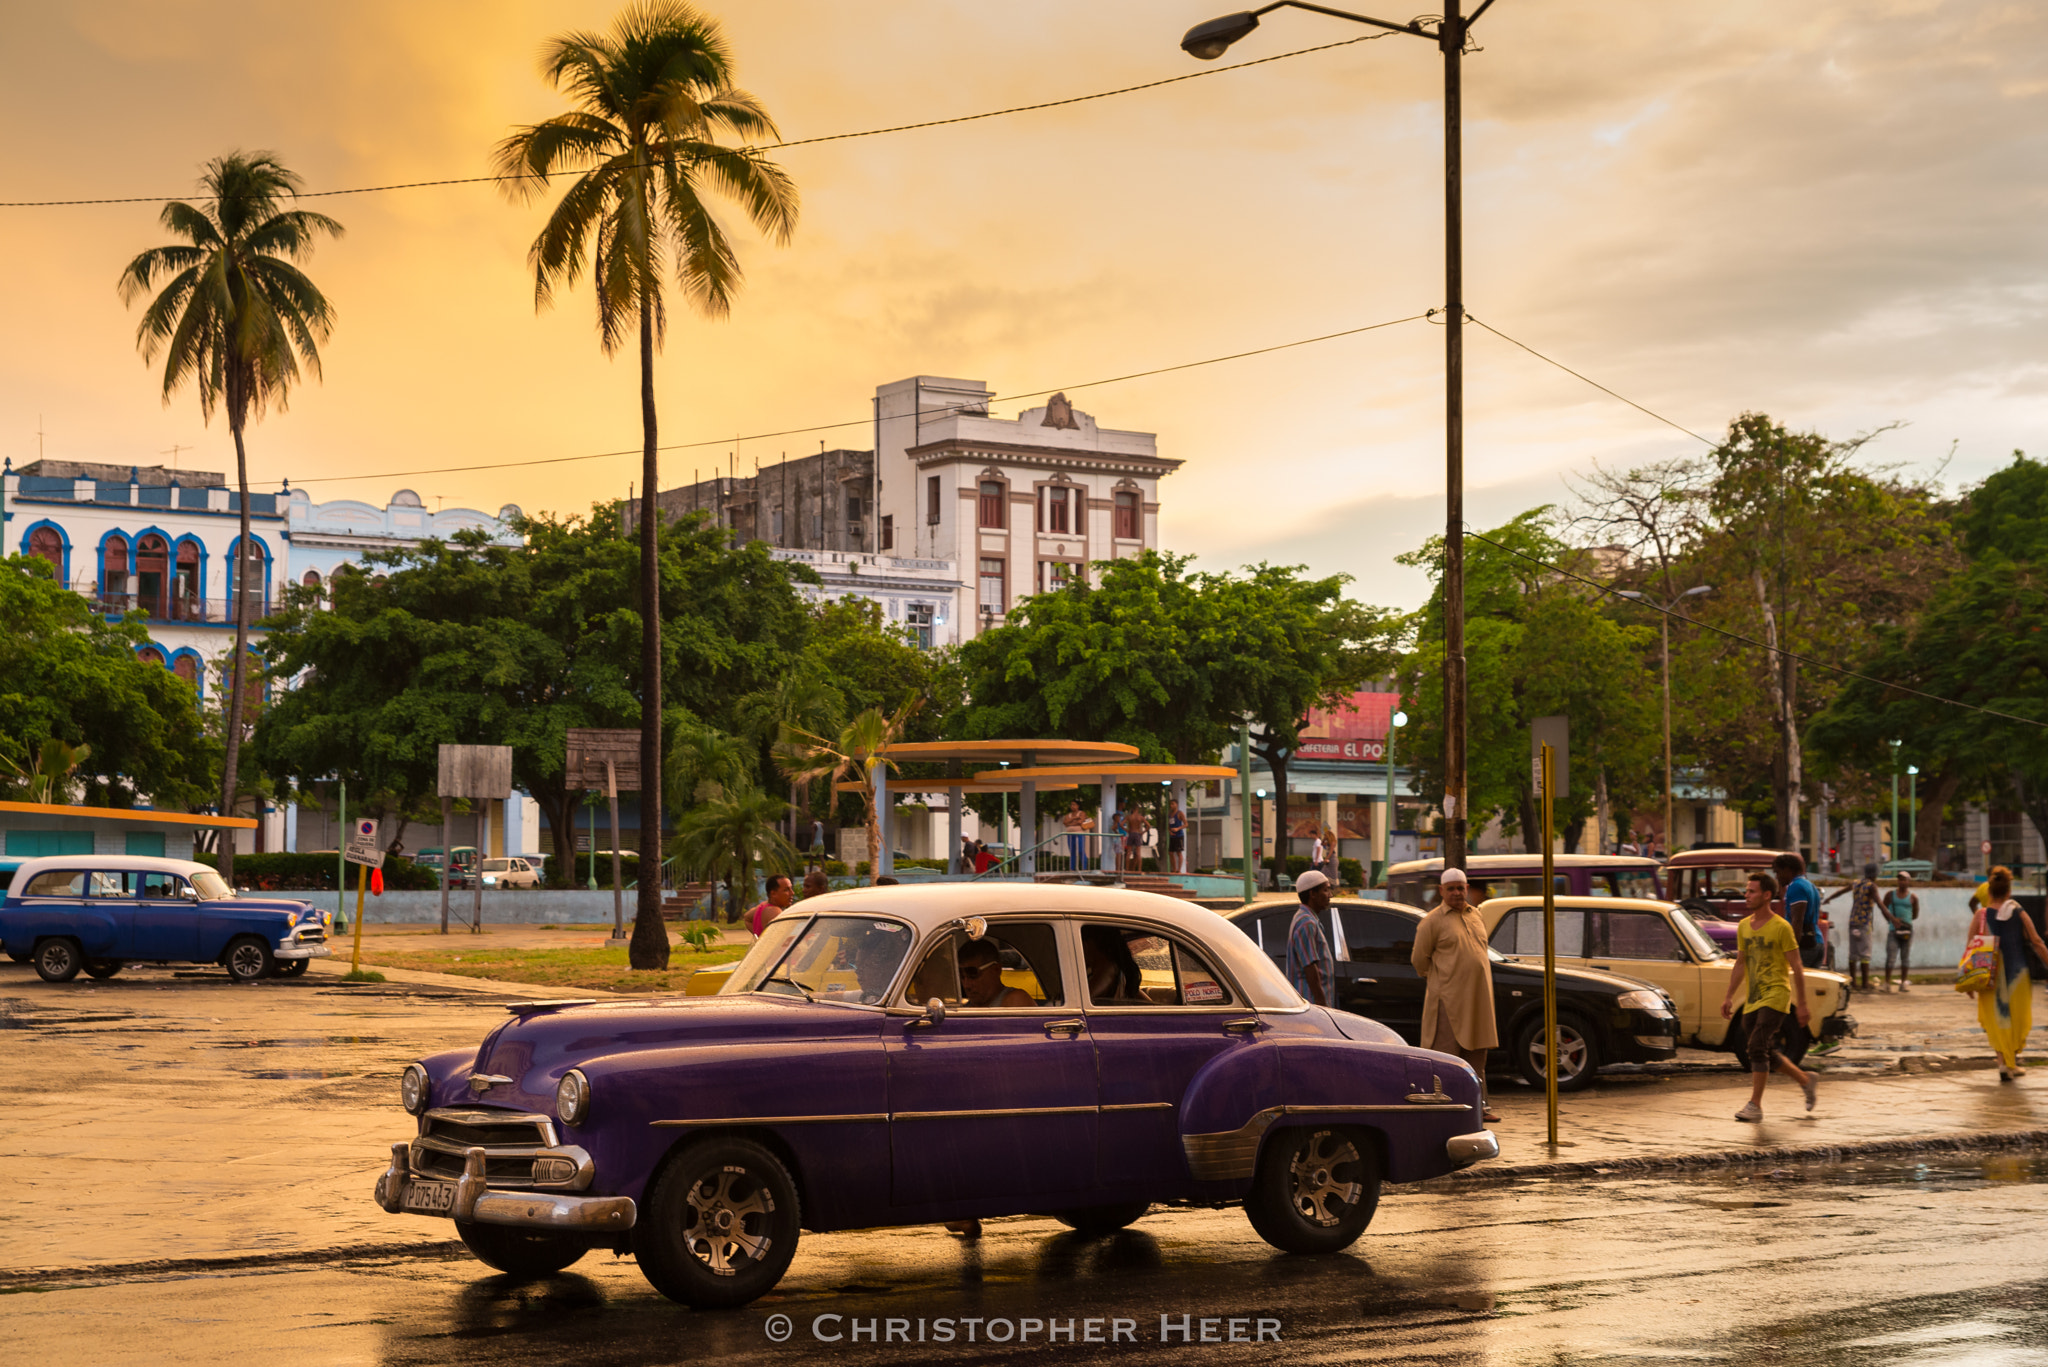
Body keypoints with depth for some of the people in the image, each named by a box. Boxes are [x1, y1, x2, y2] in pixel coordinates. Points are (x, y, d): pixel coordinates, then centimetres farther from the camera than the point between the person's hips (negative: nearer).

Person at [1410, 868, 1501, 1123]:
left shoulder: (1476, 915, 14)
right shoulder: (1433, 921, -5)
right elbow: (1419, 958, -3)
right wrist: (1438, 981, 4)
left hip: (1478, 997, 6)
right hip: (1448, 998, -6)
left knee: (1477, 1054, 10)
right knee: (1447, 1054, -6)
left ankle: (1480, 1105, 16)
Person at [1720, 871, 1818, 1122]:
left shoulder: (1781, 927, -9)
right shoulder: (1743, 926, 11)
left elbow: (1797, 968, -7)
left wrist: (1801, 1004, -9)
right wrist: (1729, 997, 14)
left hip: (1775, 997, -7)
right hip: (1752, 999, 7)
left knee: (1757, 1048, -16)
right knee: (1767, 1053, 13)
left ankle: (1755, 1105, -13)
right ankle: (1807, 1081, 33)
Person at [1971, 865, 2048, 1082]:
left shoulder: (1981, 916, -6)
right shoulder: (2020, 914, -4)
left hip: (1991, 977, -1)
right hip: (2018, 975, 1)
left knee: (1997, 1018, 8)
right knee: (2018, 1019, 17)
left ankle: (2004, 1062, -8)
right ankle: (2013, 1060, 27)